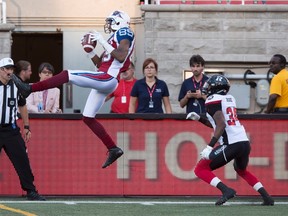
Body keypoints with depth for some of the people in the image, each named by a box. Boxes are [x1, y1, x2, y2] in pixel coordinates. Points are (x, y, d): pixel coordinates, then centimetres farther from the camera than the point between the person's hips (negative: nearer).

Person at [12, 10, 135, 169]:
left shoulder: (124, 33, -2)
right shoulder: (116, 37, 27)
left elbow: (121, 57, -19)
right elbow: (100, 63, 27)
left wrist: (103, 42, -15)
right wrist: (89, 50, 14)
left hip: (107, 78, -10)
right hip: (103, 83, 10)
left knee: (67, 75, -16)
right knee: (88, 118, 9)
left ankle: (29, 89, -18)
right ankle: (113, 149, 10)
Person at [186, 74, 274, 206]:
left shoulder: (213, 100, -3)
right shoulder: (230, 99, 21)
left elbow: (221, 125, -16)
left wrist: (210, 147, -18)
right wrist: (199, 118, 29)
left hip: (231, 144, -8)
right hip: (245, 143, 8)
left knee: (200, 170, -1)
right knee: (241, 170, 35)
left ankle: (226, 190, -20)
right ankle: (267, 198, 25)